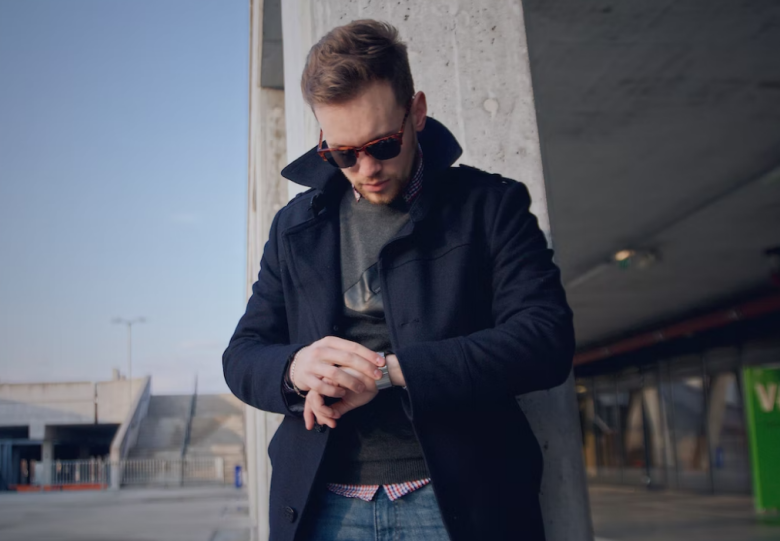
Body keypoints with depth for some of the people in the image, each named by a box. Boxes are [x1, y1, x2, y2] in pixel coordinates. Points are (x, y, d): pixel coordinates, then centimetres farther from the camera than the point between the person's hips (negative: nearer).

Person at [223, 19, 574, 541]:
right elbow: (241, 356, 12)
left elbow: (547, 340, -10)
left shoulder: (490, 203, 2)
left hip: (456, 498, -2)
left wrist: (388, 371, -16)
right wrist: (293, 367, -13)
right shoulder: (295, 225, 13)